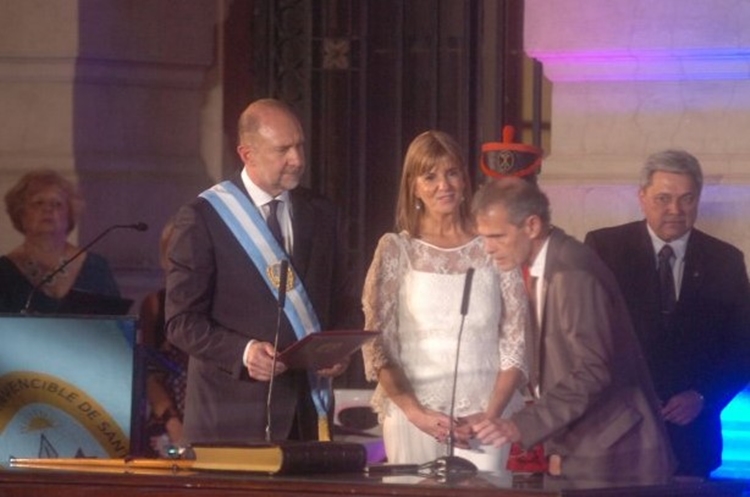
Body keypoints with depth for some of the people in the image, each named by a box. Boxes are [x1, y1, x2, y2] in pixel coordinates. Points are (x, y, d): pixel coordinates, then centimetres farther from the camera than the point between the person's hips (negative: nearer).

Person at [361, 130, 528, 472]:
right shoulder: (396, 249, 4)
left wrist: (491, 414, -7)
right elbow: (376, 344, 1)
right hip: (412, 416, 0)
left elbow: (517, 341, 5)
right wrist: (416, 413, -10)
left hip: (484, 416, 0)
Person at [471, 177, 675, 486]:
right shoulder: (544, 269, 12)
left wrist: (522, 426, -29)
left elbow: (592, 373, -25)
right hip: (574, 459, 9)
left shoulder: (574, 273, -18)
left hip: (609, 459, -9)